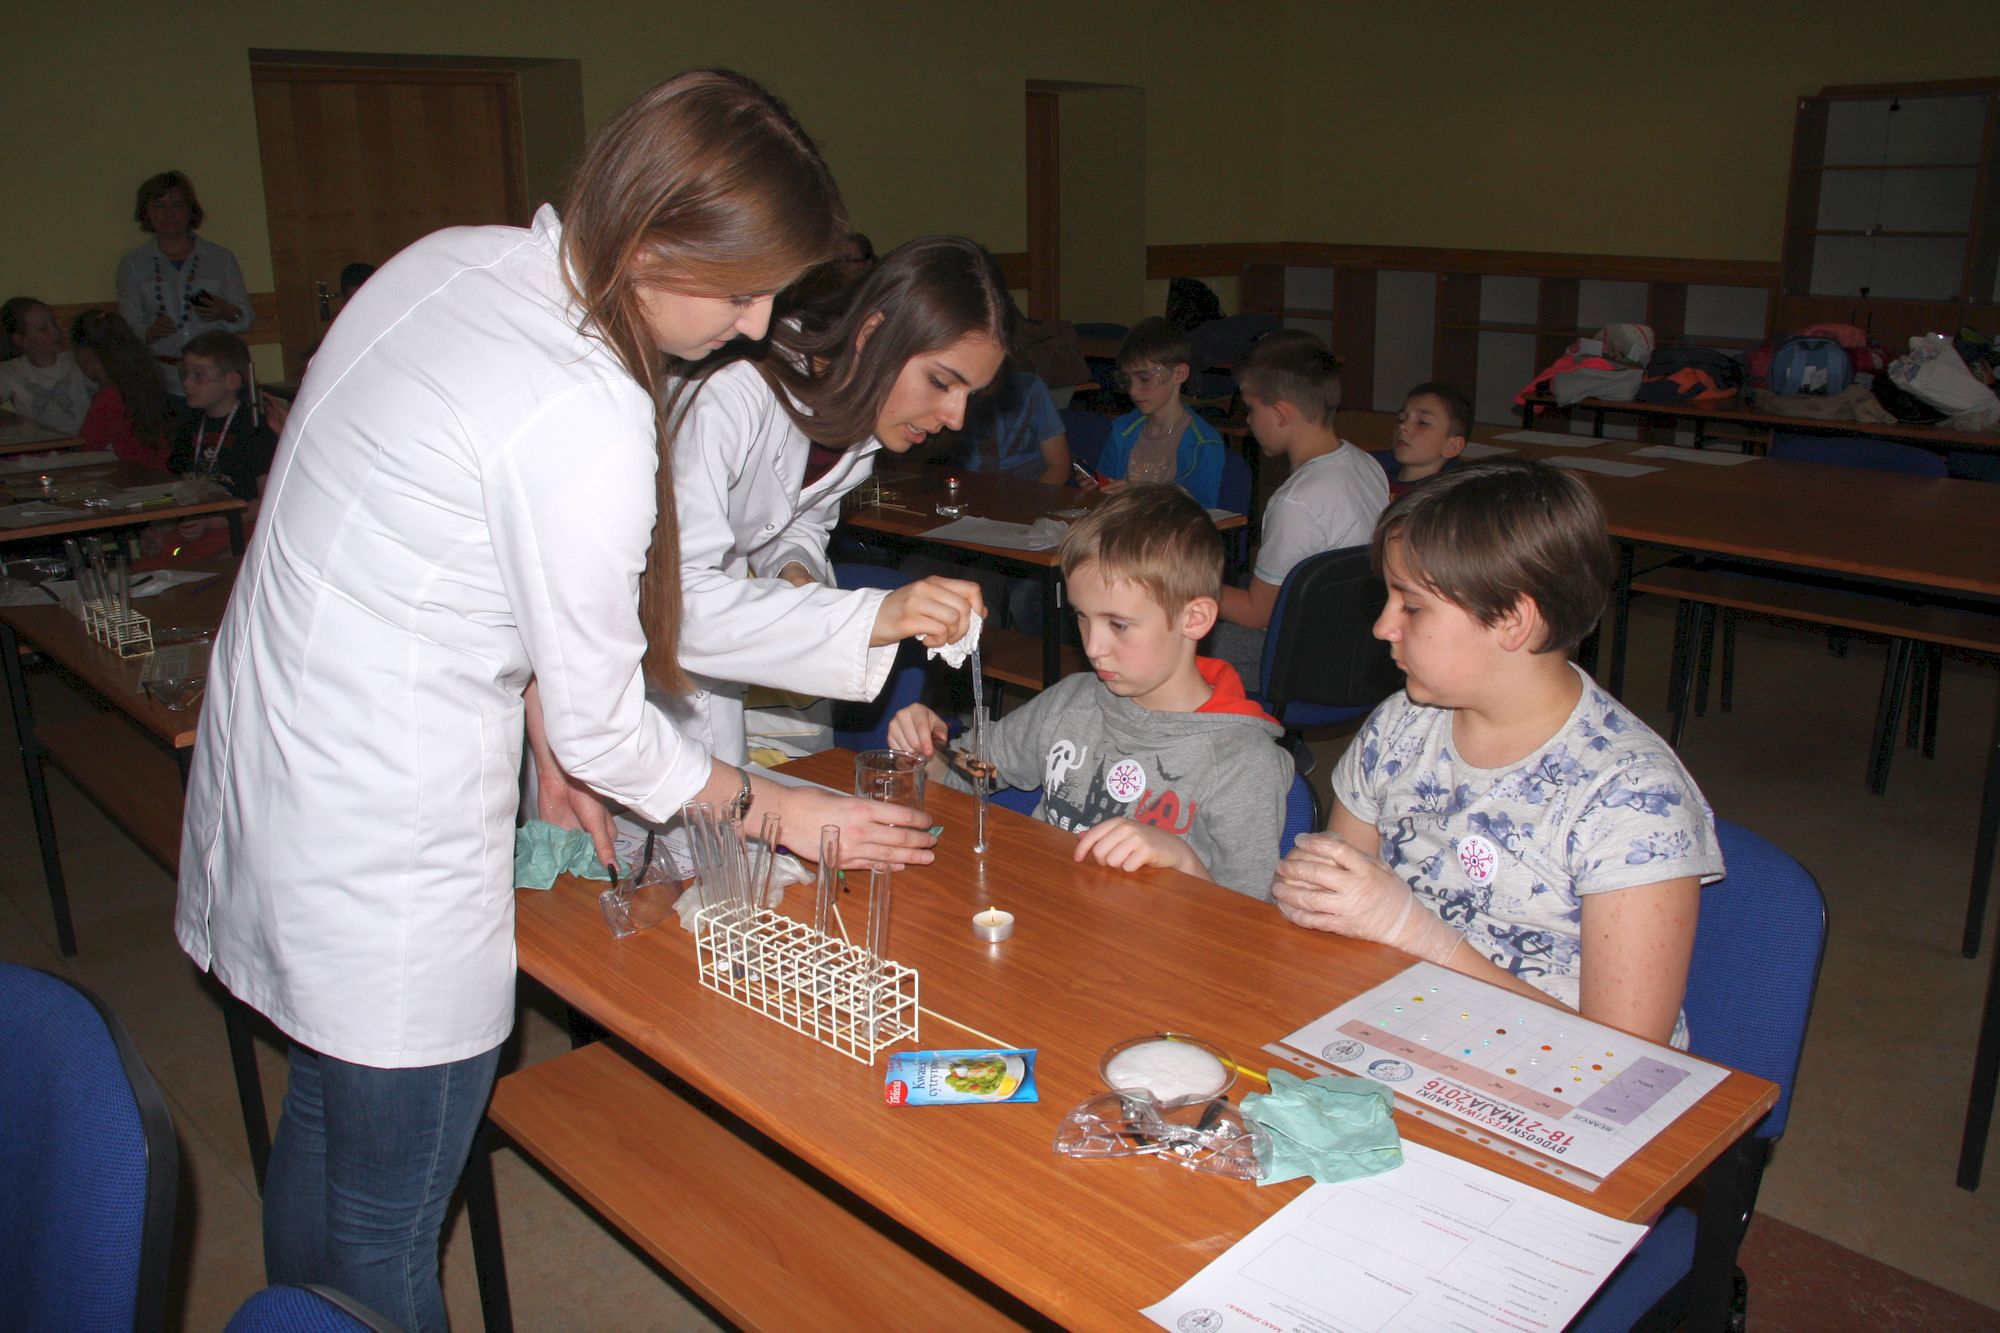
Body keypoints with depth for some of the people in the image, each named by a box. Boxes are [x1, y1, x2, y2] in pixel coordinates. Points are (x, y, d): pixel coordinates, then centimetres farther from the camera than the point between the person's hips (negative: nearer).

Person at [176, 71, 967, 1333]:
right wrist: (776, 807, -2)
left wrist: (544, 725, 11)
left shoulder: (455, 259, 0)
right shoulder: (588, 421, -27)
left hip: (267, 763, 9)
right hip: (384, 847, -9)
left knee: (323, 1123, 27)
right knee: (388, 1229, 11)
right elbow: (602, 724, -17)